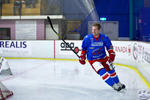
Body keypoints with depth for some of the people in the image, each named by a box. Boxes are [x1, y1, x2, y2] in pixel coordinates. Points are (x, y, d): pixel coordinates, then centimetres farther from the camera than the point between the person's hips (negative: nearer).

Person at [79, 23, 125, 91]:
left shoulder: (104, 38, -11)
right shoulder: (87, 38, -15)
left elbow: (109, 46, 4)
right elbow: (84, 48, 0)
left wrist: (111, 54, -8)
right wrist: (82, 56, -1)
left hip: (103, 57, 3)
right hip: (92, 59, -3)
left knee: (111, 70, 11)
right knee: (102, 72, -21)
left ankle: (118, 84, 35)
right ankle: (114, 86, -12)